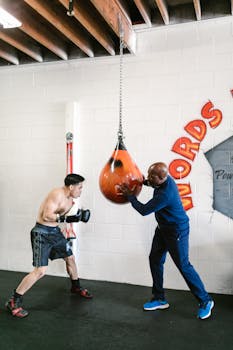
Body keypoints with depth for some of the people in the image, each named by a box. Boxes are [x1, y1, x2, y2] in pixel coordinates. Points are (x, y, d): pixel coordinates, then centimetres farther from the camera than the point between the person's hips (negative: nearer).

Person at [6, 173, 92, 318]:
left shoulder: (69, 198, 6)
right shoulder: (57, 194, -22)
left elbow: (60, 216, 10)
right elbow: (47, 216, -29)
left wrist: (79, 215, -3)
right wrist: (67, 218, -35)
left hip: (55, 231, 9)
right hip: (42, 233, -9)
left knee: (70, 258, 19)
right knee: (40, 271, -15)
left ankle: (76, 287, 44)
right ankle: (14, 302, -1)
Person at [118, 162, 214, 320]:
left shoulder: (165, 194, -34)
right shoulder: (165, 180, -8)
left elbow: (144, 210, -24)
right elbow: (152, 182, 20)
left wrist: (129, 194, -13)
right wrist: (145, 181, 0)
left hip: (177, 231, -9)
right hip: (163, 228, 10)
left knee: (183, 265, -1)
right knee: (155, 259, 11)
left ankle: (205, 301, 18)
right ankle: (159, 299, 23)